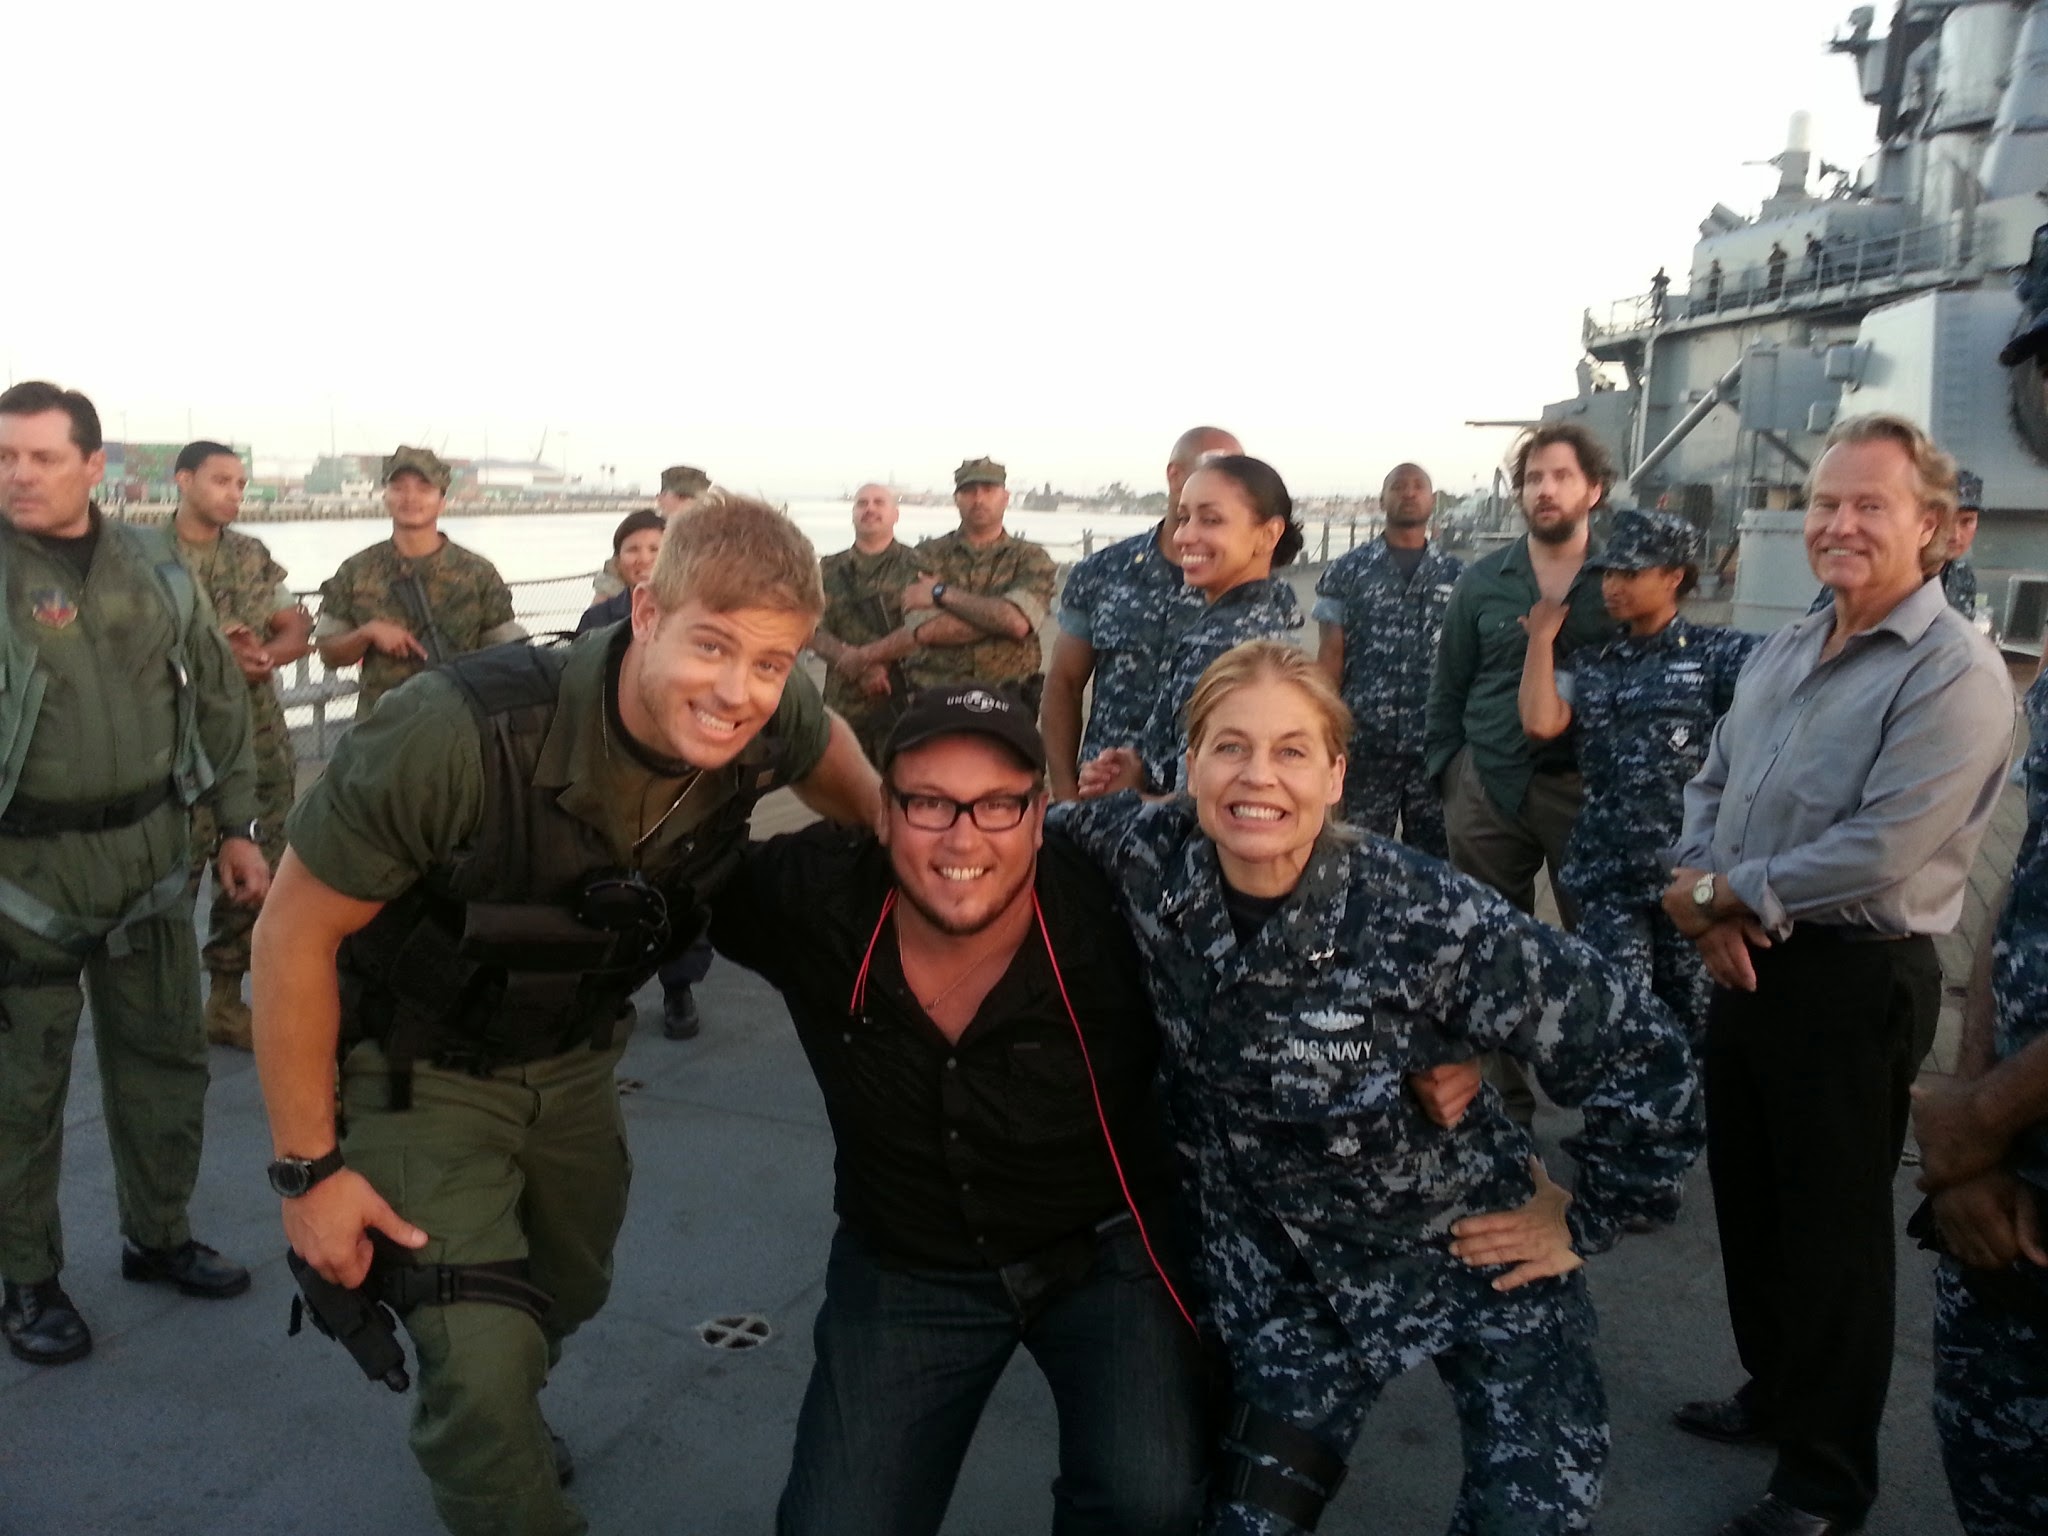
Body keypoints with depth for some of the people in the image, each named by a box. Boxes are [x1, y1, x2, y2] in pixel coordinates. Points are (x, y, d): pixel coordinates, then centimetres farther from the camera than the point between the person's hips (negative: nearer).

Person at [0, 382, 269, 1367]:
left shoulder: (154, 567, 4)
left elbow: (218, 699, 11)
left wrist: (237, 827, 11)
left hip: (148, 847, 4)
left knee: (164, 1054, 15)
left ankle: (158, 1236, 34)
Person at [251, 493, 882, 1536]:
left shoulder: (767, 725, -23)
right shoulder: (460, 733, -39)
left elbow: (824, 744, 6)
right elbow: (293, 939, -24)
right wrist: (307, 1169, -17)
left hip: (574, 1058, 5)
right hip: (426, 1068, -5)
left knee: (569, 1295, 26)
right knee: (485, 1362, -17)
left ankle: (488, 1426, 60)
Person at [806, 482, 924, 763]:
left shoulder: (915, 566, 5)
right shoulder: (830, 569, 13)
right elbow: (814, 629, 2)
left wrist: (869, 656, -15)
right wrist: (860, 668, -14)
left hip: (902, 698, -3)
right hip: (843, 700, 3)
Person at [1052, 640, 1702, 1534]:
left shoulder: (1424, 917, -28)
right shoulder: (1147, 862, -18)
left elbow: (1641, 1056, -19)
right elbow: (1045, 834, 4)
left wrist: (1588, 1219, -8)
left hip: (1479, 1255, -2)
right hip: (1282, 1268, 3)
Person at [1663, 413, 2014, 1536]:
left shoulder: (1955, 673, -16)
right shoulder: (1785, 649, 10)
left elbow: (1880, 852, -24)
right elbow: (1710, 786, 11)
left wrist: (1722, 892, -14)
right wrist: (1707, 905, -7)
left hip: (1854, 981, -7)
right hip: (1746, 963, 8)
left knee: (1833, 1231, 6)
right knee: (1746, 1194, 20)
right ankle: (1776, 1391, 42)